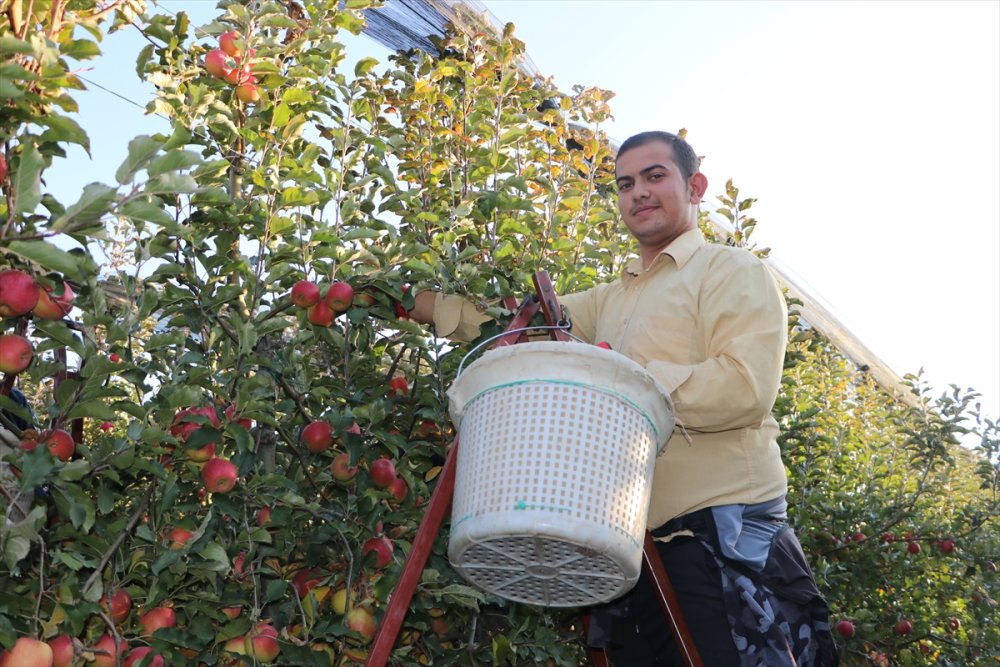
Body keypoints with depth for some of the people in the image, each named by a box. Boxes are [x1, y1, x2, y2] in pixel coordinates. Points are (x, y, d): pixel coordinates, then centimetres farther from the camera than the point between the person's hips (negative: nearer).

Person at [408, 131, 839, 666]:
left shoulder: (731, 270, 1)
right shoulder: (611, 300, 23)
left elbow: (745, 388, -14)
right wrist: (411, 298, 9)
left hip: (722, 532, -7)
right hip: (634, 541, 7)